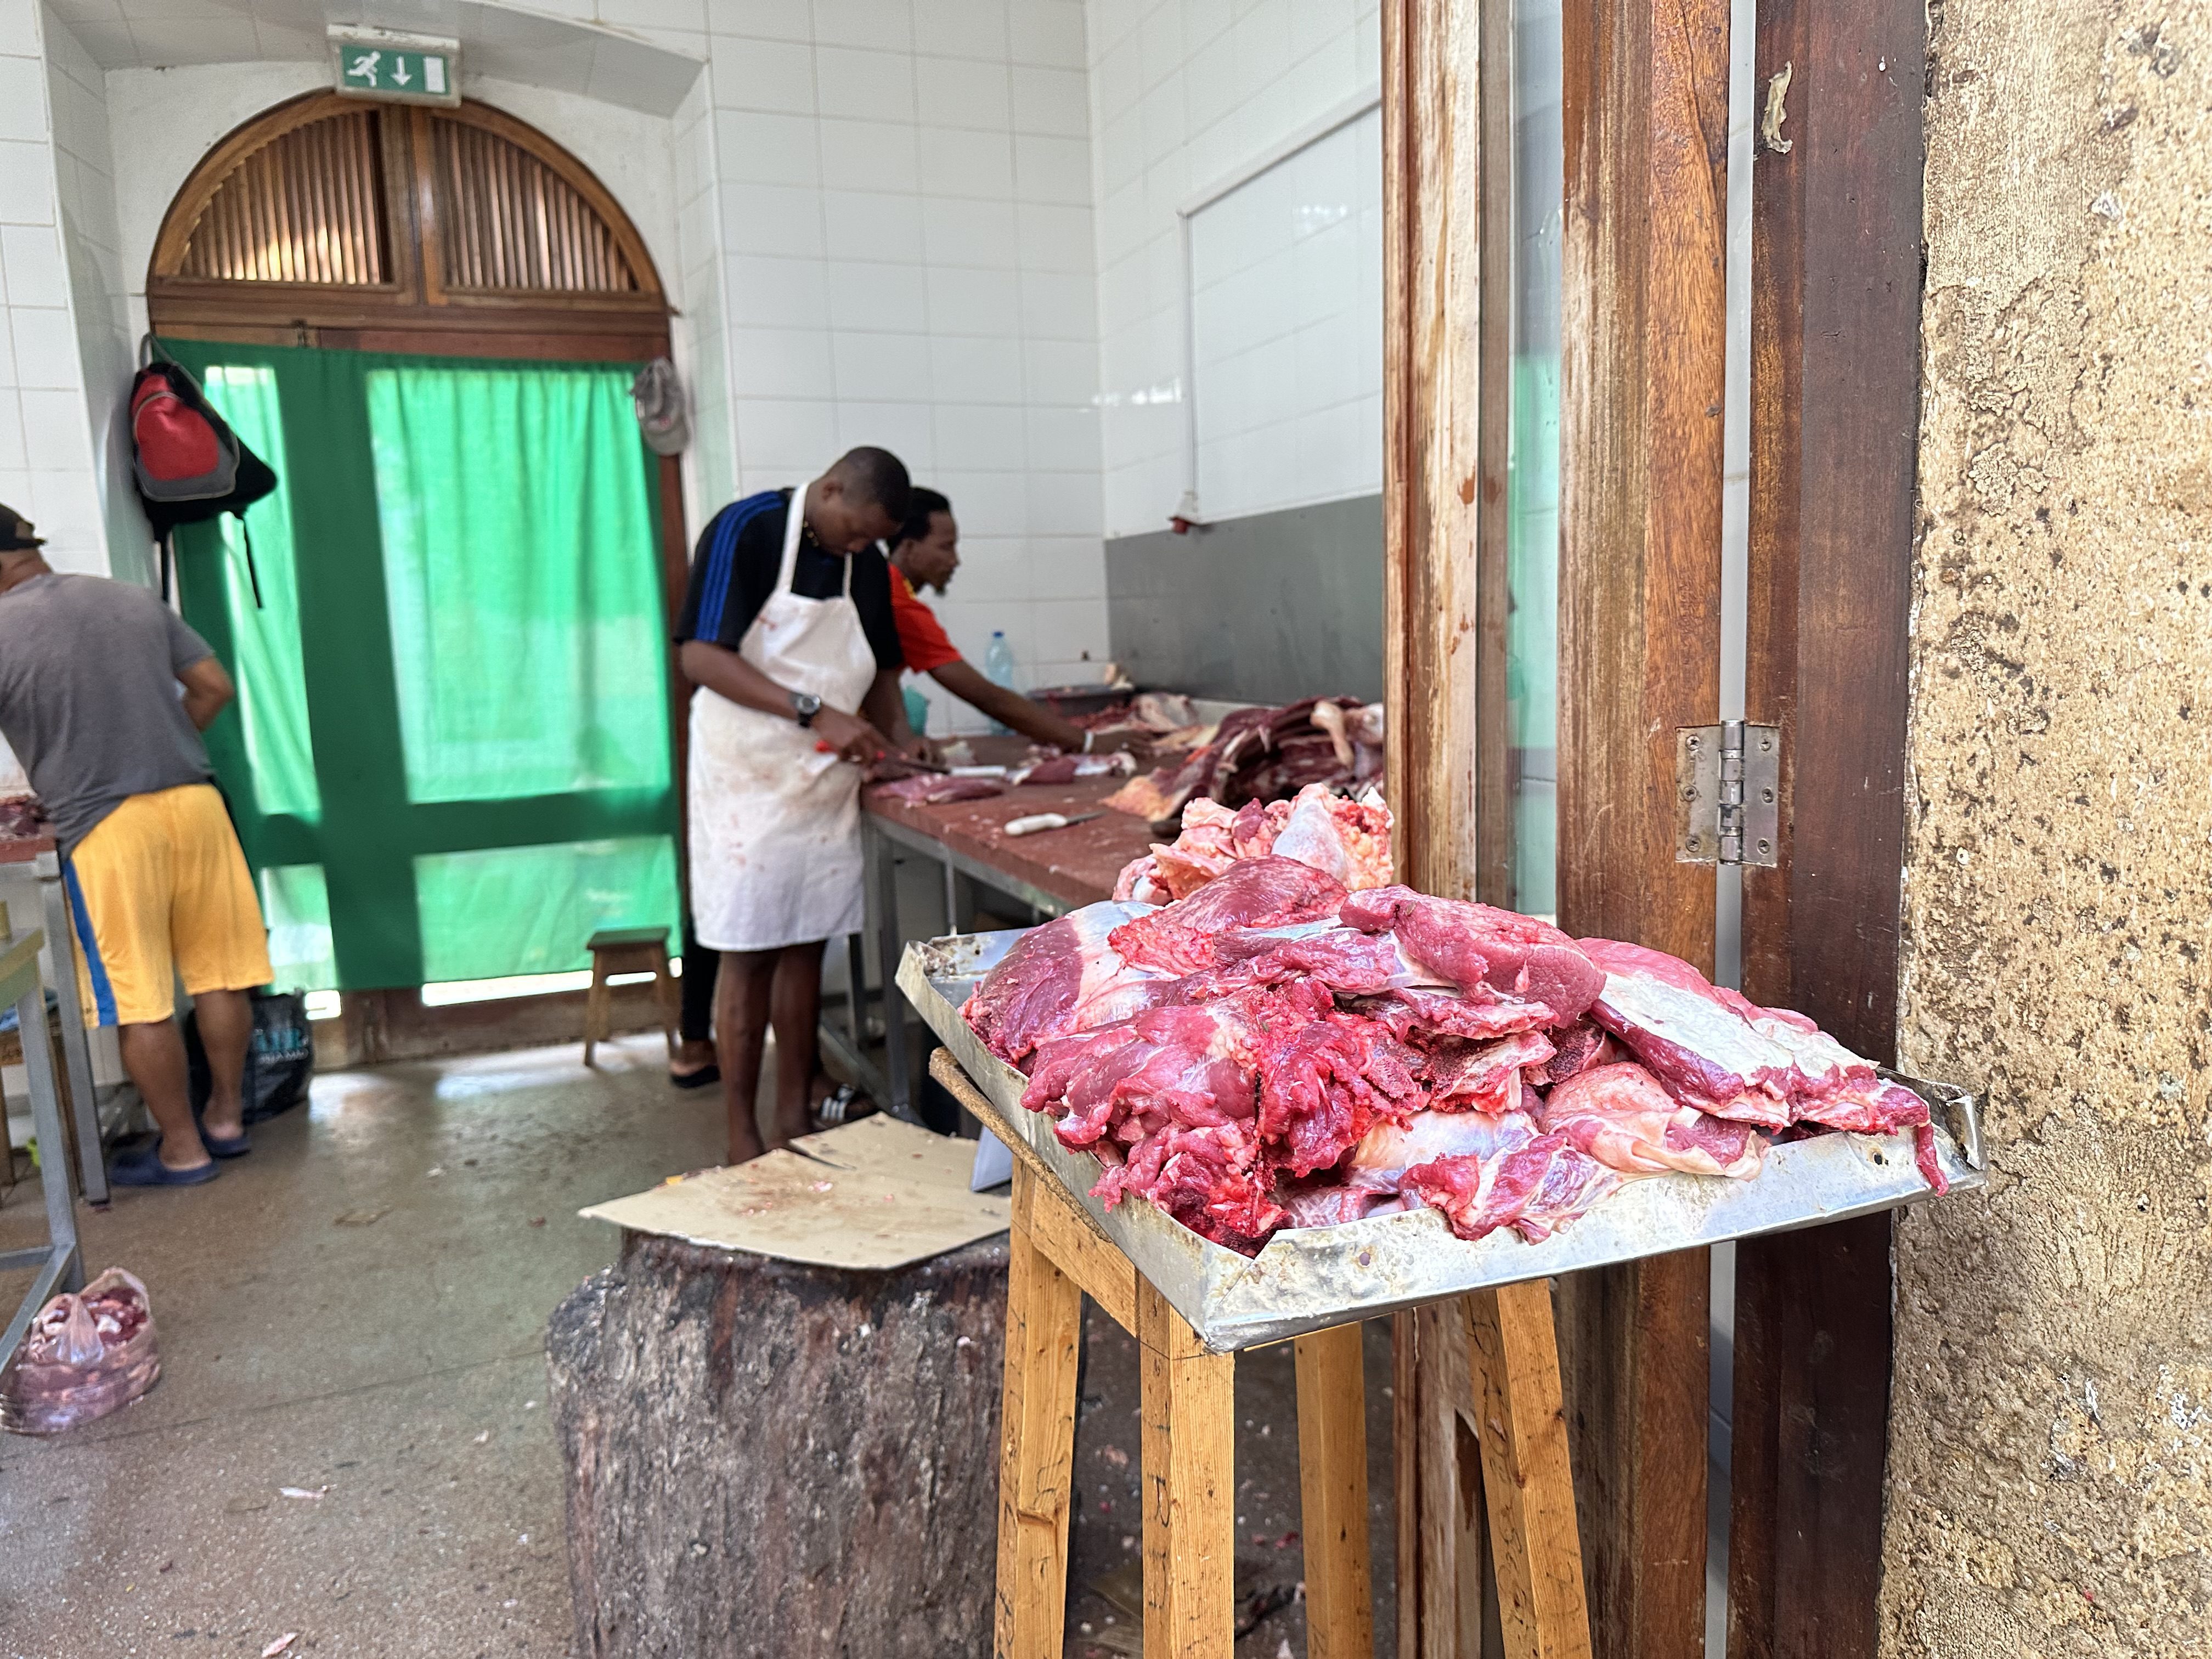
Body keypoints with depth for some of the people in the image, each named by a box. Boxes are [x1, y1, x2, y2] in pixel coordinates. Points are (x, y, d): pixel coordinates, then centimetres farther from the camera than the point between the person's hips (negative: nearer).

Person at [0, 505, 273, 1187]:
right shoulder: (135, 599, 9)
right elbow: (215, 687, 13)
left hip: (107, 827, -5)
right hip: (193, 800, 5)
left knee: (139, 1003, 5)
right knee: (217, 973, 13)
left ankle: (182, 1150, 14)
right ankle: (226, 1118, 26)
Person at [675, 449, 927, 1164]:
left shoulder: (867, 564, 10)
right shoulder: (745, 530, -10)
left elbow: (879, 668, 21)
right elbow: (700, 656, -18)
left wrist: (898, 734, 1)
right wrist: (816, 714, -25)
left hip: (827, 780, 6)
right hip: (748, 778, -6)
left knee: (806, 947, 9)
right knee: (747, 954, -2)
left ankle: (796, 1116, 19)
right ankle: (743, 1138, 7)